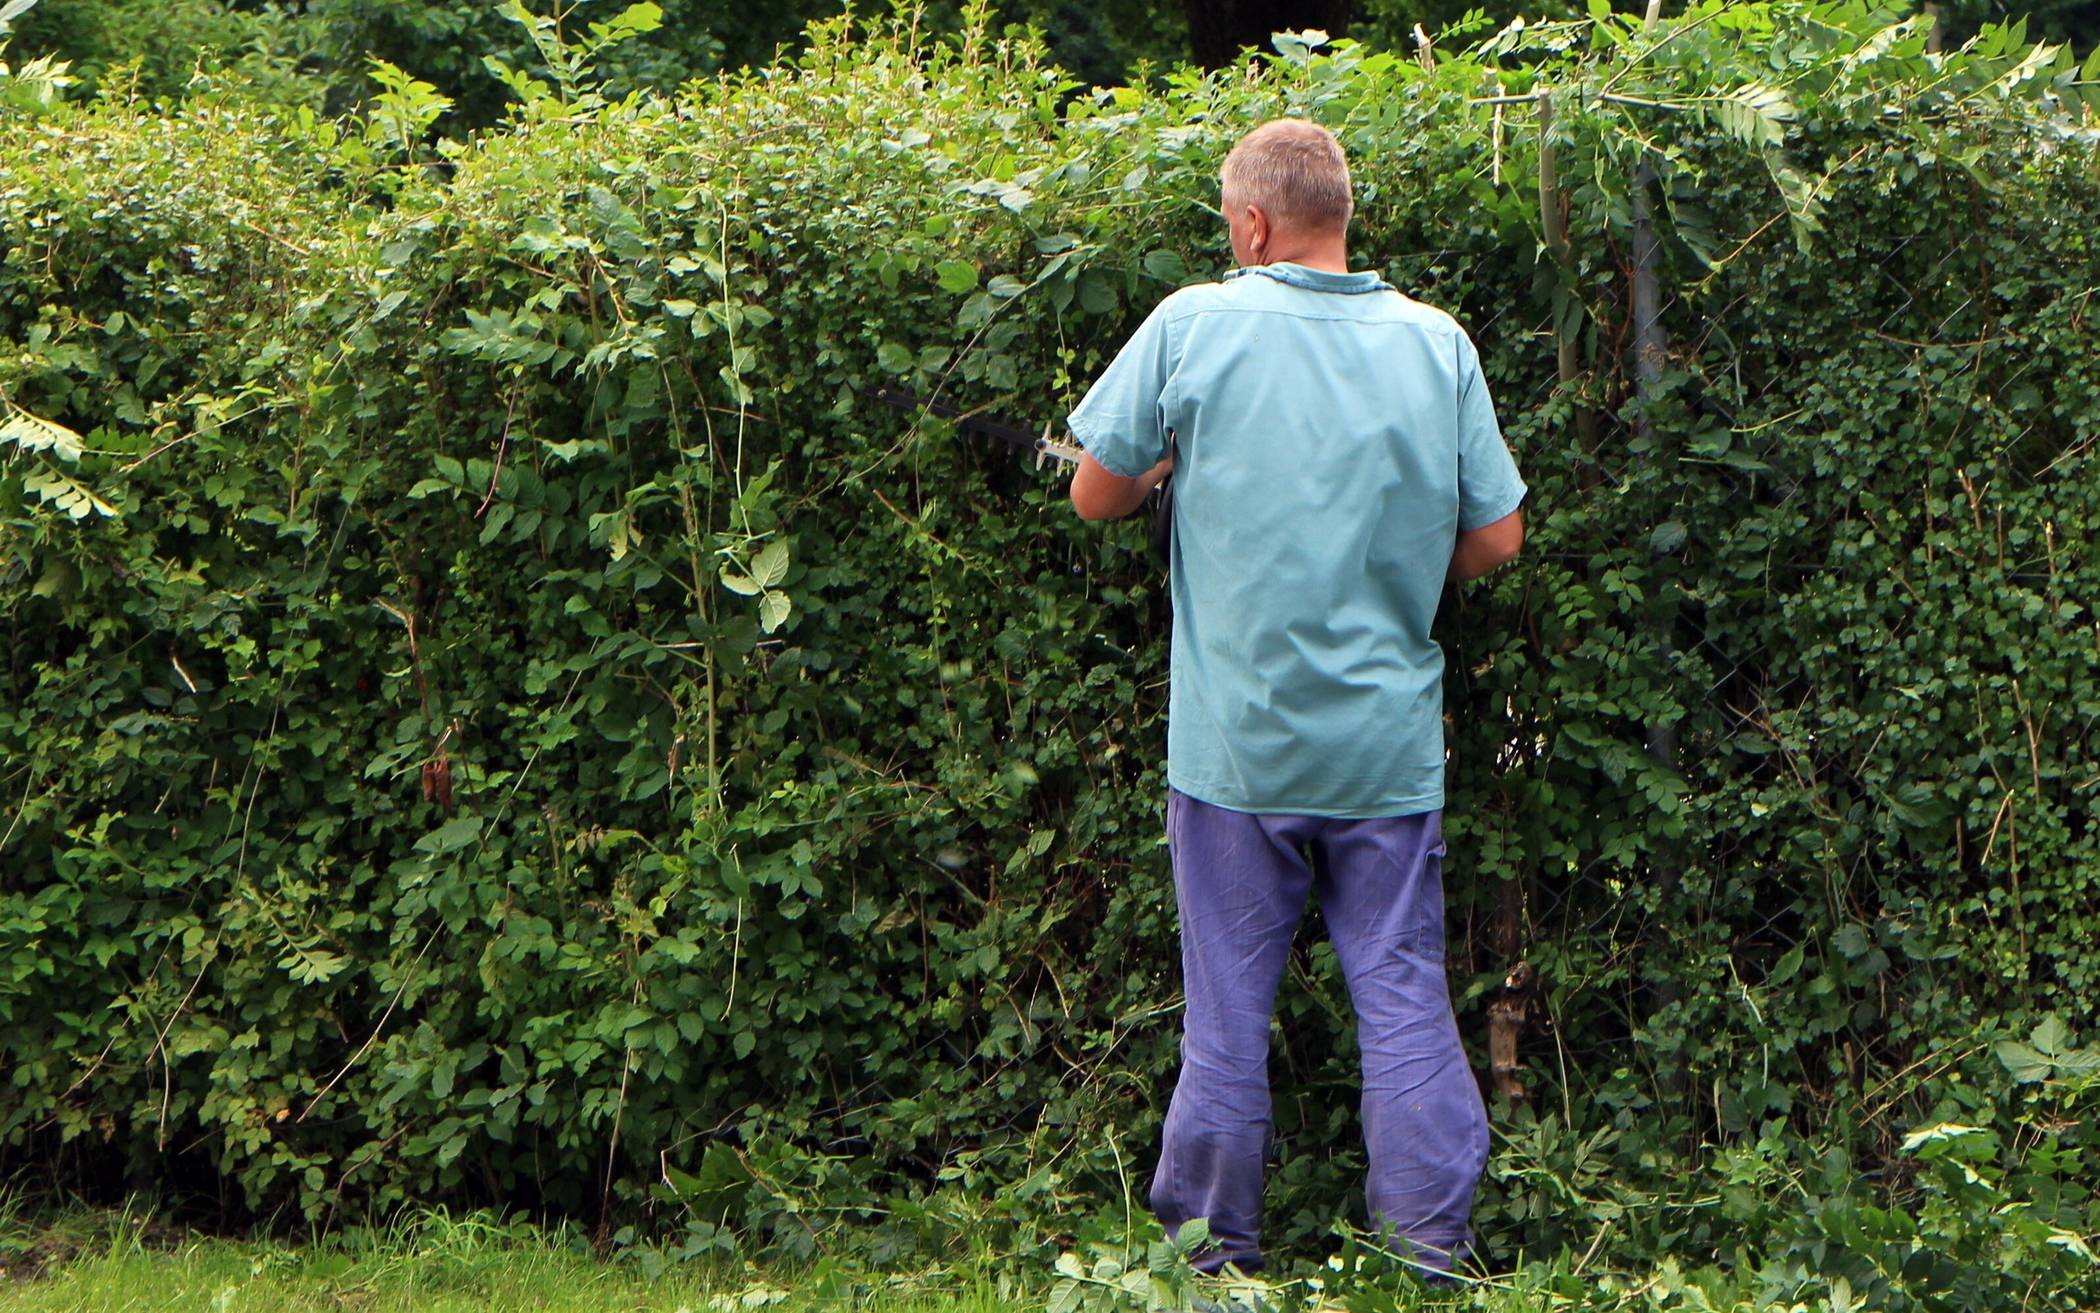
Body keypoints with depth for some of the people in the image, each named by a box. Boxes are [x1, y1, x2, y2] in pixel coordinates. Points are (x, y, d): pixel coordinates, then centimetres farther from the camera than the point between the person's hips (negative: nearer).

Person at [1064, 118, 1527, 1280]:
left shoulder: (1193, 326, -7)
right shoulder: (1435, 341, -1)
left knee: (1227, 1008, 9)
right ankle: (1432, 1248, 9)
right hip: (1389, 739, 1)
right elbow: (1496, 539, 2)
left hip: (1234, 740, -1)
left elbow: (1095, 494, 0)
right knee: (1404, 997, 8)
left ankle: (1216, 1250, 17)